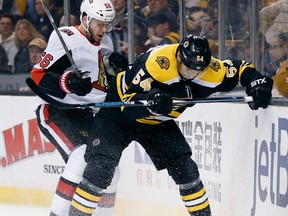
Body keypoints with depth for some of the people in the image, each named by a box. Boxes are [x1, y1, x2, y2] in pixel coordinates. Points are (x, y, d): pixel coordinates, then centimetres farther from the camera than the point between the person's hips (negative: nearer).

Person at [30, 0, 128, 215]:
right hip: (53, 110, -9)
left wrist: (115, 63, -2)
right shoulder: (67, 39, -13)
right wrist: (68, 83, -32)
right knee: (82, 156, -28)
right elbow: (37, 76, -17)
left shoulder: (105, 42, 12)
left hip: (83, 113, 9)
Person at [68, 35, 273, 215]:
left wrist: (258, 84, -18)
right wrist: (151, 102, -55)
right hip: (118, 113, -5)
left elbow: (241, 68, 0)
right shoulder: (156, 62, -36)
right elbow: (128, 103, -36)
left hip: (158, 122, 5)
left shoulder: (211, 70, -18)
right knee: (100, 168, -18)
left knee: (185, 168, -2)